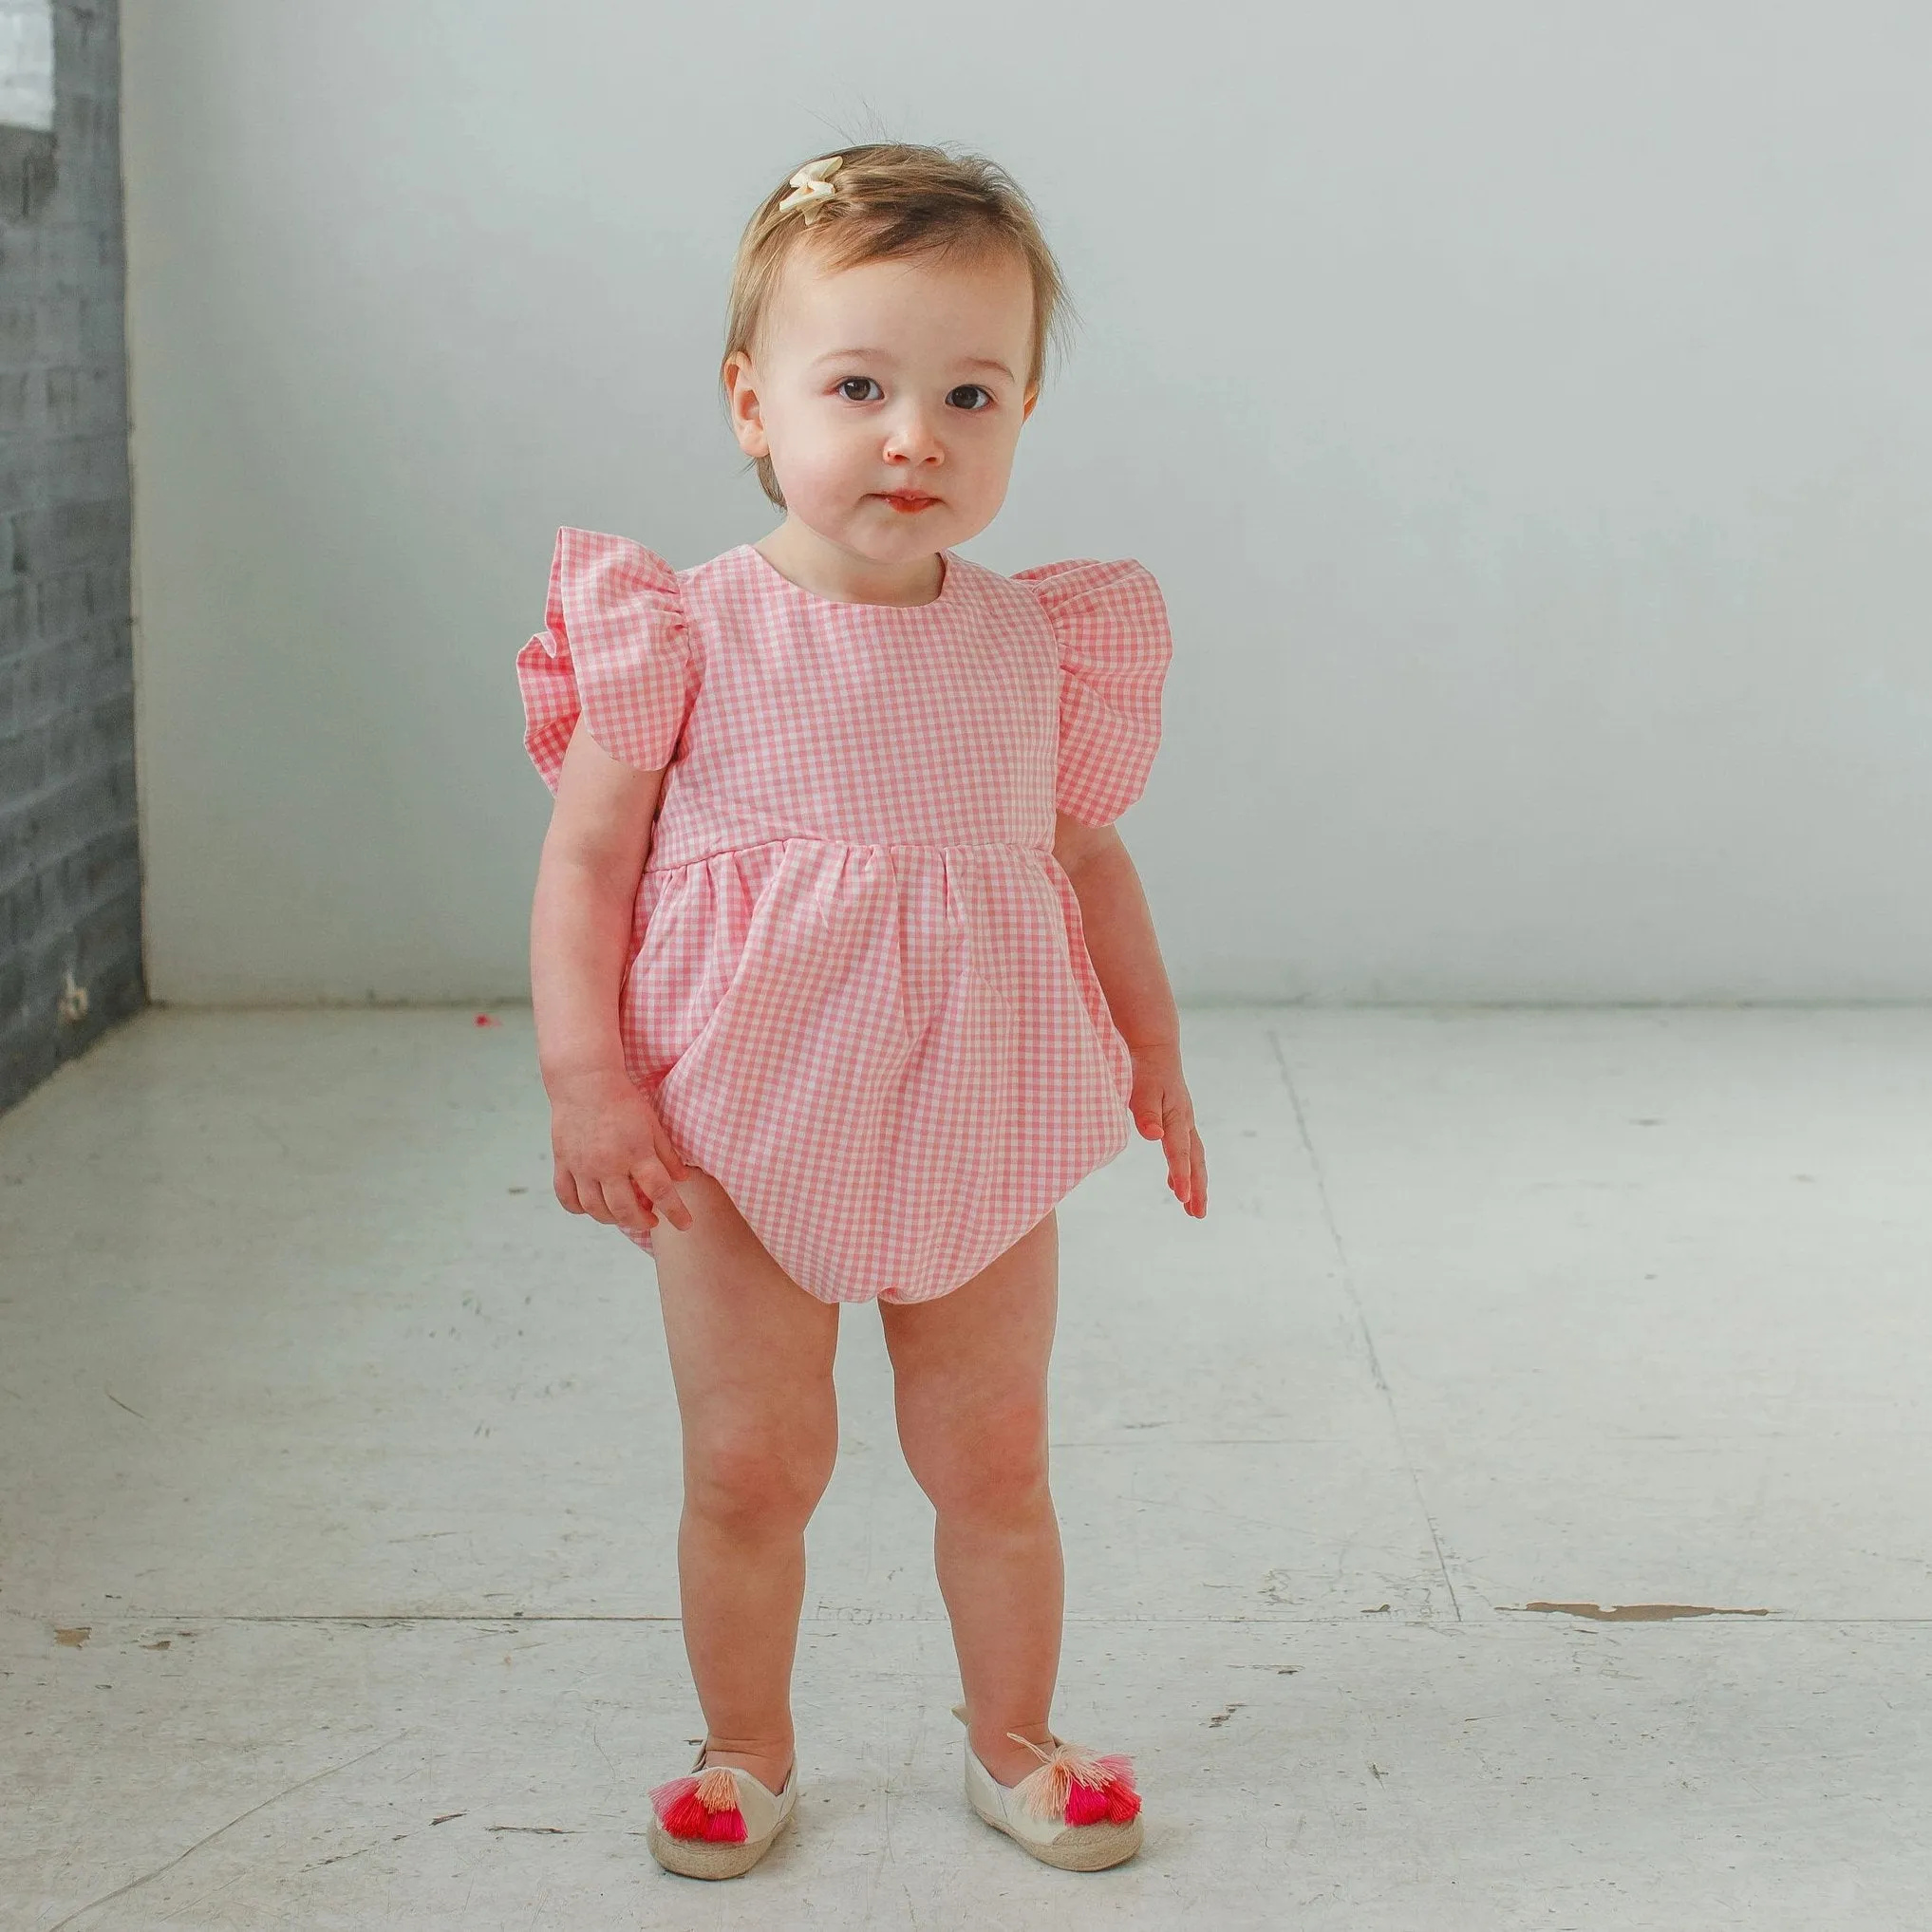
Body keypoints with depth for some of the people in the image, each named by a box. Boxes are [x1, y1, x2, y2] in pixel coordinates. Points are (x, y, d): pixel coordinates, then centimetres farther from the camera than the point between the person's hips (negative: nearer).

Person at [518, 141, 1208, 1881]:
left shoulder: (1037, 645, -1)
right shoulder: (690, 635, -10)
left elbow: (1088, 854, 11)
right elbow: (585, 861, -7)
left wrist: (1156, 1054, 10)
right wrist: (585, 1079, -15)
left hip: (977, 1134, 2)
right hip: (737, 1139, -2)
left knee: (993, 1463, 13)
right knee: (751, 1466, 7)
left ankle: (1013, 1738, 34)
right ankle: (746, 1752, 29)